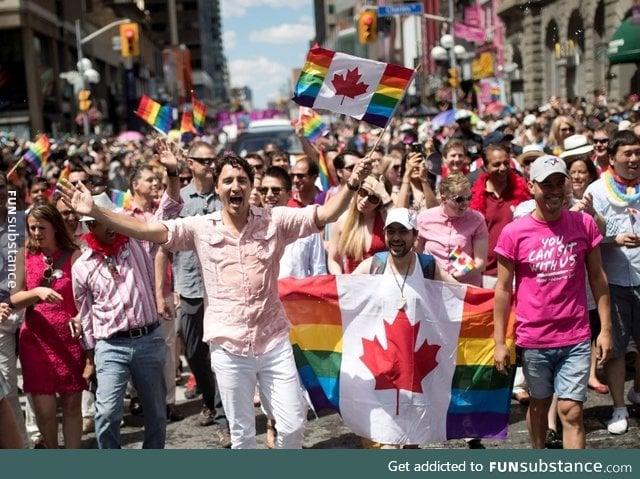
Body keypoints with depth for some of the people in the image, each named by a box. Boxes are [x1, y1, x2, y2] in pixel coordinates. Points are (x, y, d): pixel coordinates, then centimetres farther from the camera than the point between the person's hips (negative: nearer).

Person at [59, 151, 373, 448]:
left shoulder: (274, 221, -2)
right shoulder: (200, 228, -2)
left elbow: (326, 214, -10)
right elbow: (147, 230, -8)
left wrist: (352, 184, -29)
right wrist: (95, 212, -18)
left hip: (274, 342, 0)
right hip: (228, 348, 0)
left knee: (294, 425, 7)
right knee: (242, 433, 13)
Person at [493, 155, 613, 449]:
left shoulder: (584, 224, -3)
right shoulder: (513, 233, -8)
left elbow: (597, 278, 5)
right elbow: (503, 289, -3)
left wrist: (606, 328, 2)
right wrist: (499, 342, -4)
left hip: (576, 338, 0)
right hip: (533, 339, 0)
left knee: (571, 411, -2)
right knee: (539, 403, 17)